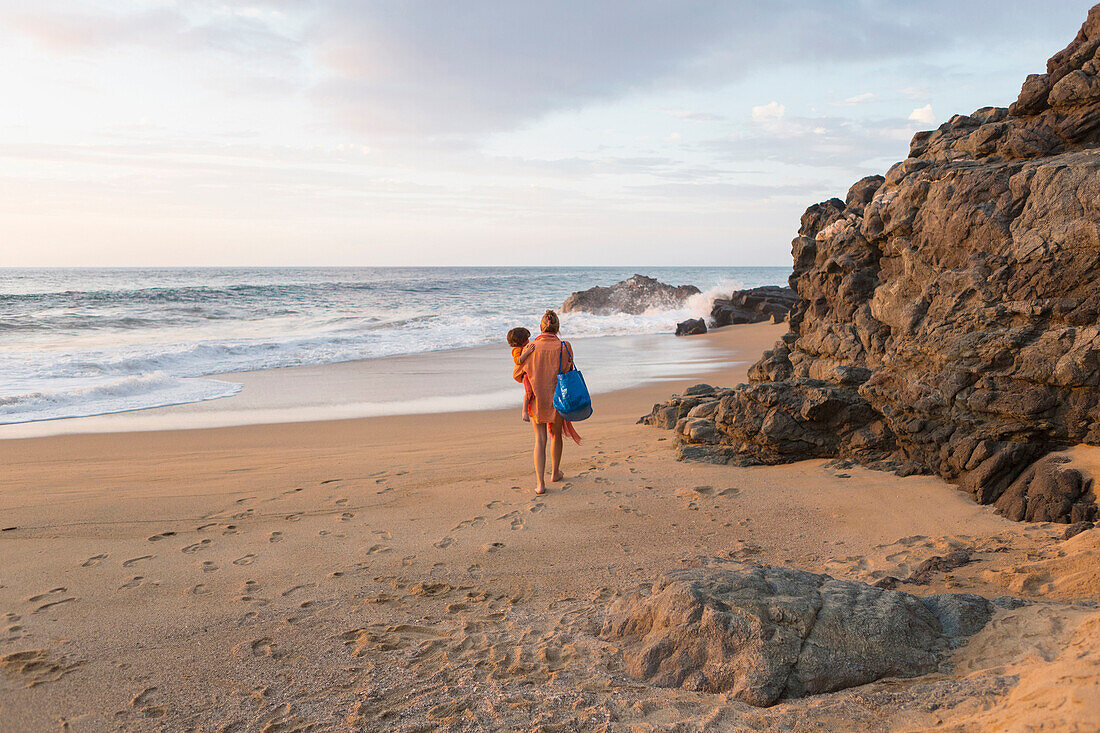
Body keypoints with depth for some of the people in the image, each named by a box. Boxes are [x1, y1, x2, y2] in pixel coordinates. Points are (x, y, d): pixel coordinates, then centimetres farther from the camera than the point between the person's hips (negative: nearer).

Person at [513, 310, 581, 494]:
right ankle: (555, 473, 38)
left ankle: (540, 483, -6)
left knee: (539, 440, 4)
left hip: (536, 401, 0)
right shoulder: (564, 347, -12)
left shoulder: (531, 348, -9)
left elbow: (517, 375, 1)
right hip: (557, 400, 0)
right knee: (556, 435, 21)